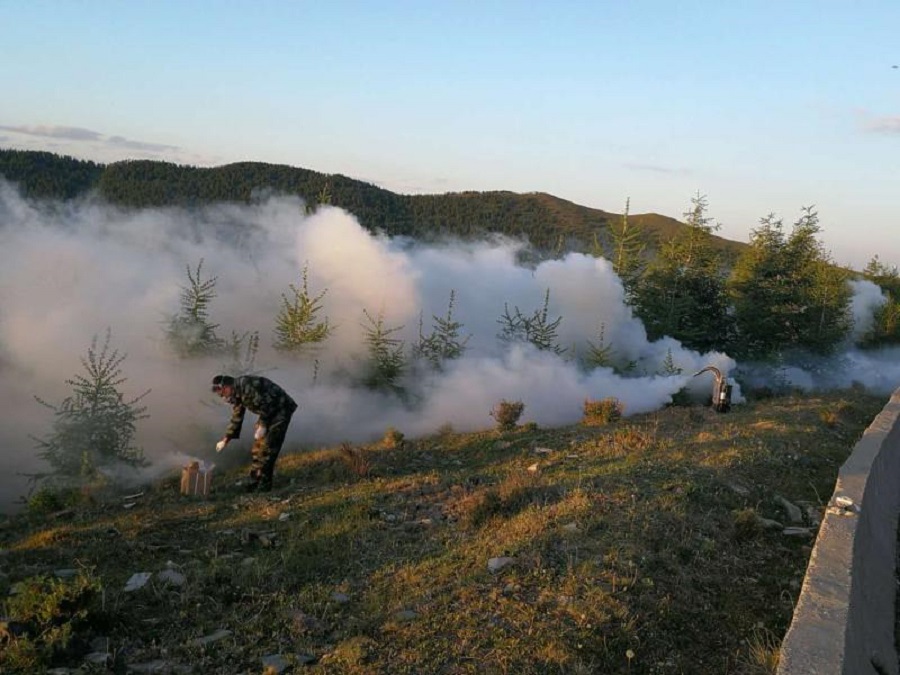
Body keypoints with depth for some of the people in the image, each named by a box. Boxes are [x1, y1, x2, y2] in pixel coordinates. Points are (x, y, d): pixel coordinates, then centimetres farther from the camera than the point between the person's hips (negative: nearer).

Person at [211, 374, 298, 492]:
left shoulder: (245, 384, -23)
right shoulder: (237, 394, 9)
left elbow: (264, 403, -26)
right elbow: (236, 419, 18)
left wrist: (262, 425, -21)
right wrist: (225, 440, 20)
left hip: (281, 410, -10)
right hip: (268, 412, 10)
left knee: (267, 448, -9)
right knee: (258, 446, 9)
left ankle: (265, 484, -1)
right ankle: (254, 480, 18)